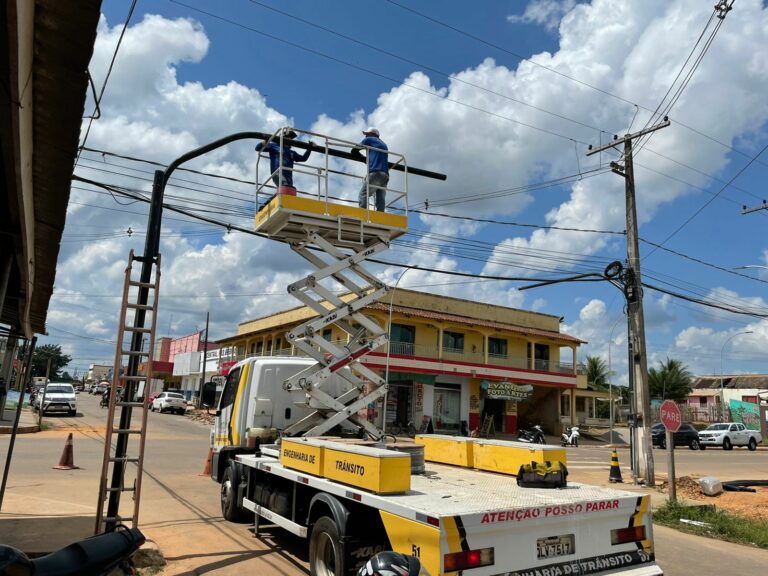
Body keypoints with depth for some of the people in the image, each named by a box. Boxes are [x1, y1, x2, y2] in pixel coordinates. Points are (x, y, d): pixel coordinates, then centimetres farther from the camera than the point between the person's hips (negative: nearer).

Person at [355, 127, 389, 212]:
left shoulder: (369, 139, 13)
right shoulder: (383, 144, 32)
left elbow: (355, 149, 18)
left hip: (375, 173, -7)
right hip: (385, 175, 7)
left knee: (363, 195, -11)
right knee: (380, 200, -2)